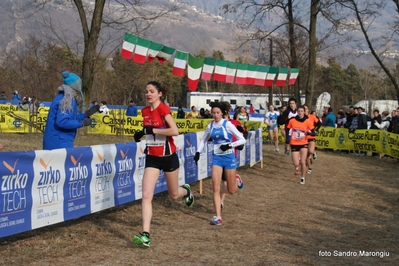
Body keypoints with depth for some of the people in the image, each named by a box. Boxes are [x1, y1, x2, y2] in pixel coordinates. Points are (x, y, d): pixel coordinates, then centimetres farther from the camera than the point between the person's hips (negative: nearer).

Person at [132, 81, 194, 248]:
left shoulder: (163, 108, -16)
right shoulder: (145, 111, 4)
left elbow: (175, 131, -27)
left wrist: (151, 130, -25)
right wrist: (142, 134, 3)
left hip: (168, 157, -5)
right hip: (152, 158, 5)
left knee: (174, 195, 14)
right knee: (147, 195, -11)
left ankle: (186, 190, 52)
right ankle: (145, 235, -14)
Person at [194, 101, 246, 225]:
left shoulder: (227, 124, -10)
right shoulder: (210, 126, 3)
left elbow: (242, 140, -9)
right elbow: (203, 140, 20)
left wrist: (230, 145, -22)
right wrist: (198, 152, 6)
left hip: (229, 157, -3)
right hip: (216, 158, 3)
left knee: (231, 191, 6)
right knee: (216, 188, -11)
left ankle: (236, 180, 41)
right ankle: (218, 217, -8)